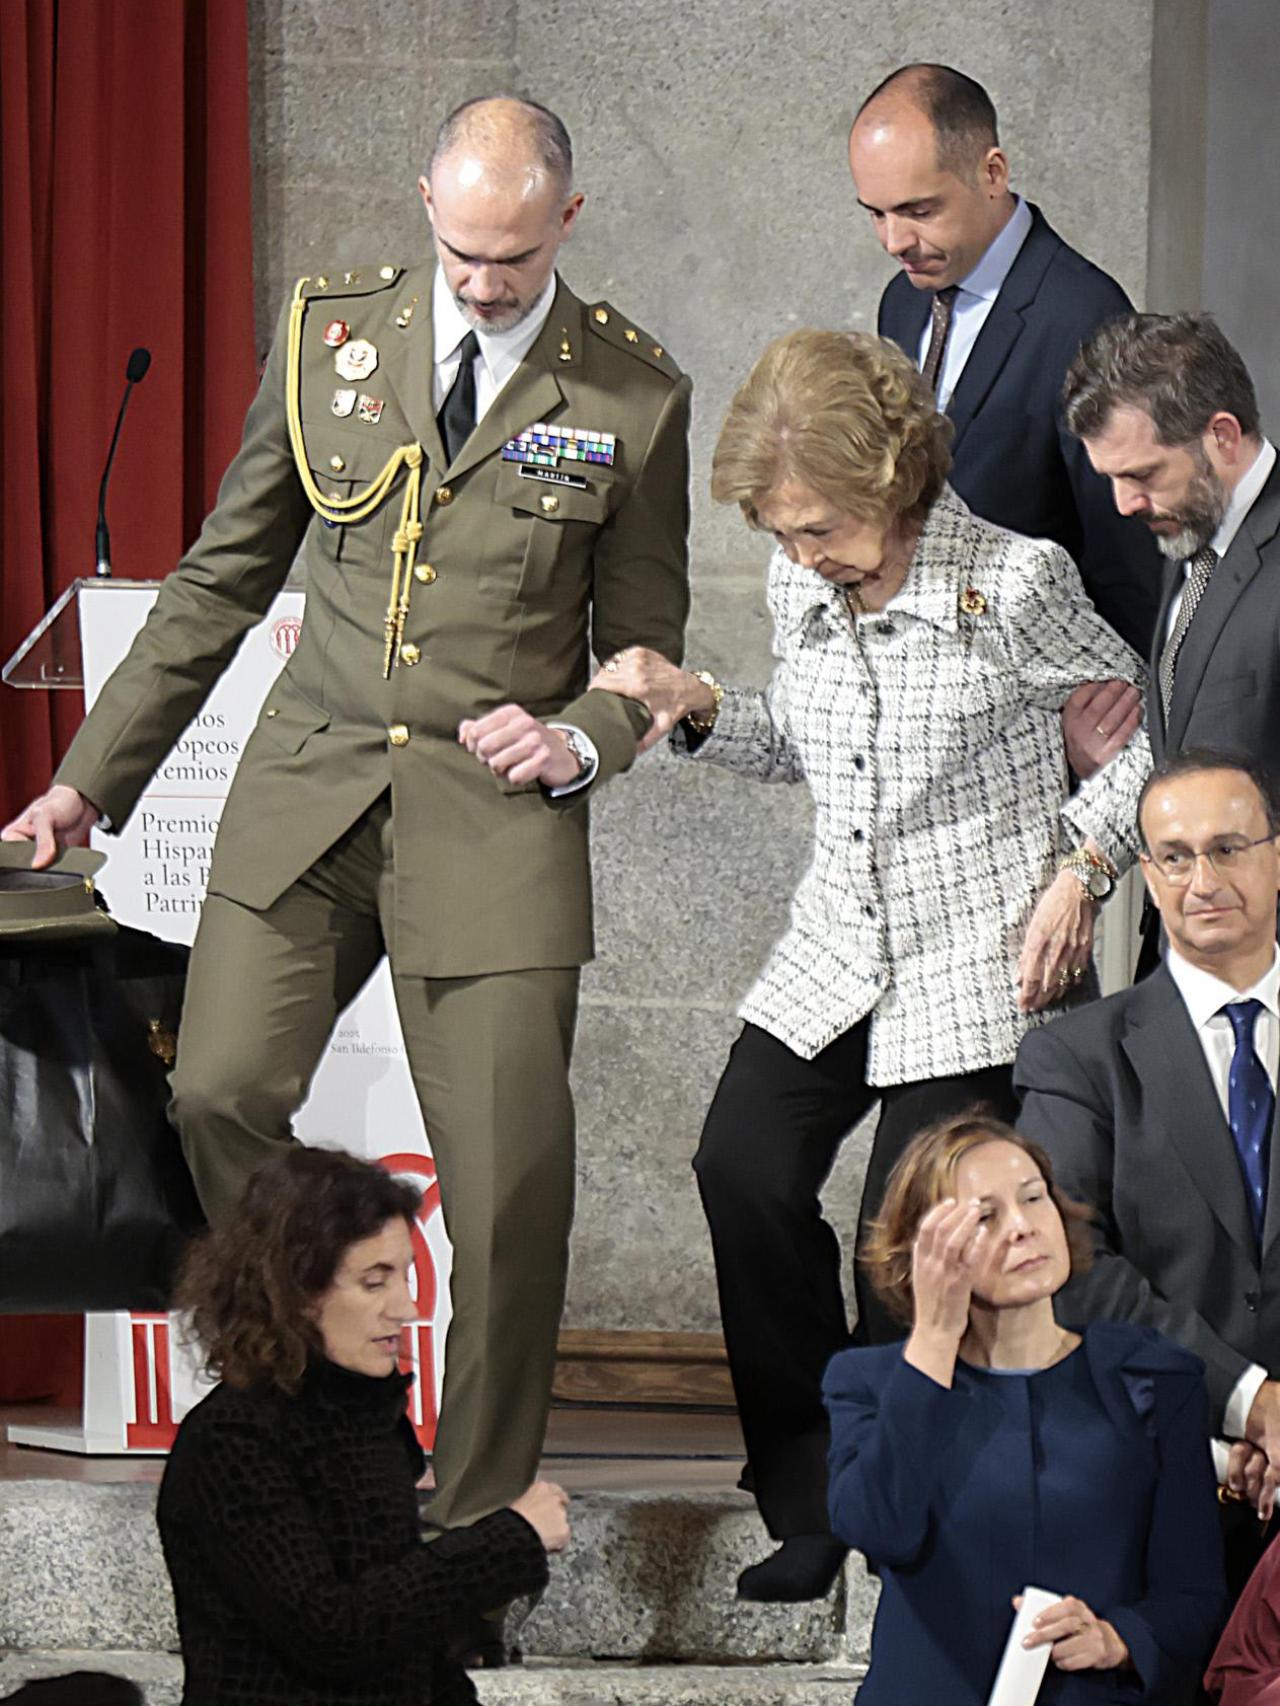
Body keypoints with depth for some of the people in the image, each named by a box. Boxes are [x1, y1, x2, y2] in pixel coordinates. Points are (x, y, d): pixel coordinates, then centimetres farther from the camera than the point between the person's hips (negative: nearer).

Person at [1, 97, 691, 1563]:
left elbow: (646, 643, 9)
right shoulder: (329, 334, 5)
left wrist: (580, 741, -13)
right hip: (311, 782, 3)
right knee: (219, 1091, -11)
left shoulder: (634, 398, -1)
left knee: (508, 1179, -5)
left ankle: (478, 1513, 11)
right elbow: (221, 578, 12)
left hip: (497, 811, -2)